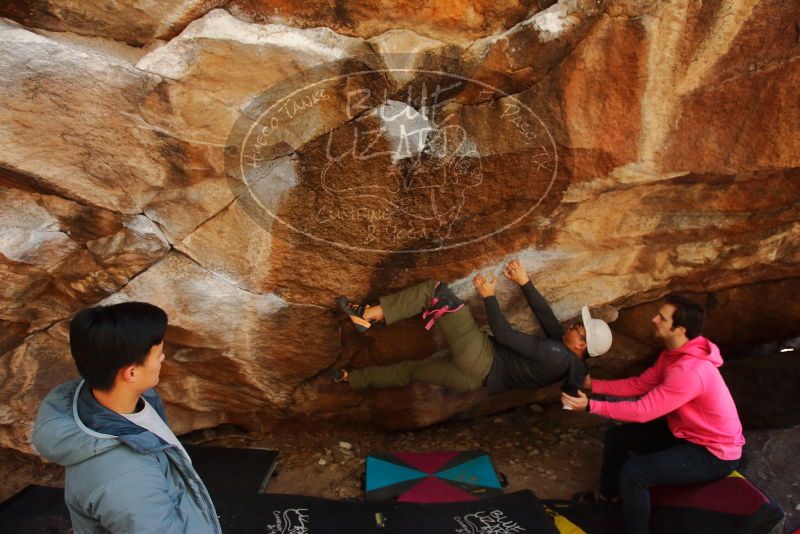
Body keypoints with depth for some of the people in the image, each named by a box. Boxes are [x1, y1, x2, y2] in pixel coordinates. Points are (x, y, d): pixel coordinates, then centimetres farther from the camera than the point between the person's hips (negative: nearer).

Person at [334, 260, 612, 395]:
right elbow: (544, 312, 12)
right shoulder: (563, 348, 5)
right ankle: (352, 378, 34)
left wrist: (488, 296, -12)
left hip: (479, 361, -9)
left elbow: (504, 334, -20)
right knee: (410, 370, 20)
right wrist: (524, 282, 9)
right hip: (478, 377, 9)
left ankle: (369, 314, -9)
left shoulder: (556, 354, -21)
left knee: (437, 291, -11)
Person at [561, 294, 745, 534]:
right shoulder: (675, 352, -4)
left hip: (713, 453, -9)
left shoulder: (689, 371, -35)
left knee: (633, 473, -25)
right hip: (686, 431, 10)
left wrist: (590, 406, -28)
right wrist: (593, 385, -3)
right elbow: (639, 384, 3)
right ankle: (610, 493, 36)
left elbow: (642, 411, -33)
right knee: (616, 435, 11)